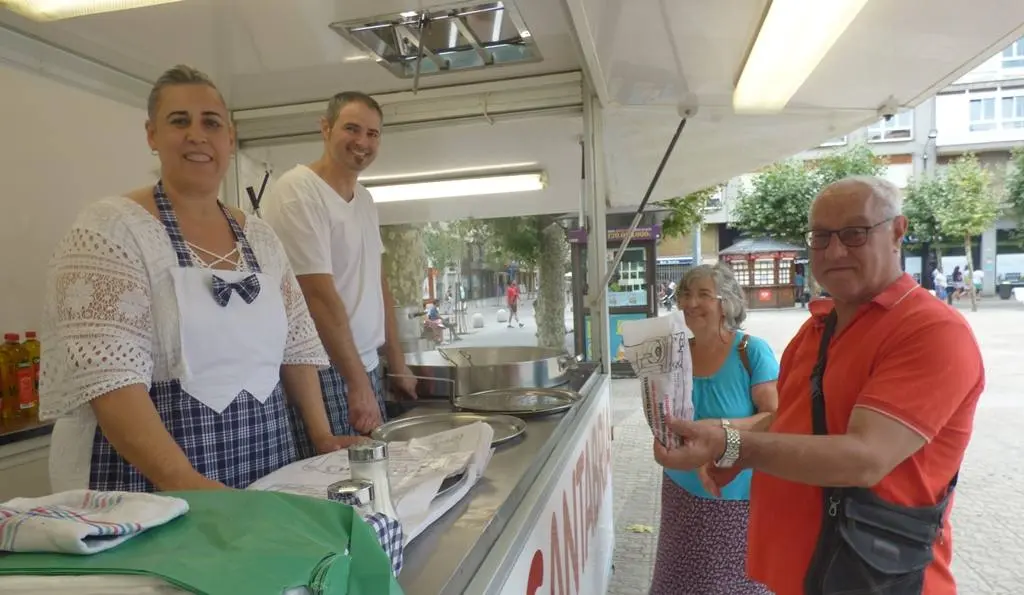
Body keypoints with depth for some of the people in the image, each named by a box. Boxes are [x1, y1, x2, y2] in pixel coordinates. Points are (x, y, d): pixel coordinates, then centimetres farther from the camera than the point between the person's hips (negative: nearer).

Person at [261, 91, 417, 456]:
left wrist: (397, 363, 14)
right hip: (322, 374, -7)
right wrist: (357, 382, -17)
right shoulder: (298, 192, -15)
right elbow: (320, 297, -19)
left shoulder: (364, 198, 11)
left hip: (366, 366, 8)